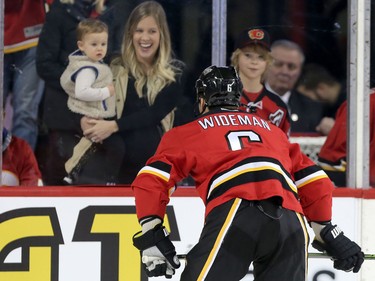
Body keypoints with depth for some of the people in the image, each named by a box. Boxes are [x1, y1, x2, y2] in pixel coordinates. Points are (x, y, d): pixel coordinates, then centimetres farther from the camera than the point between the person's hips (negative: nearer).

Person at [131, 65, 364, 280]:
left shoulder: (187, 133, 25)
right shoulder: (272, 130, 36)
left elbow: (150, 181, 12)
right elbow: (315, 182, 33)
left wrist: (152, 235, 11)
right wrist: (327, 231, 38)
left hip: (236, 212, -4)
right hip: (290, 222, 4)